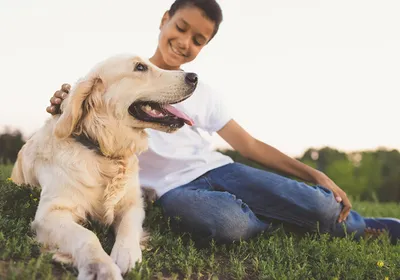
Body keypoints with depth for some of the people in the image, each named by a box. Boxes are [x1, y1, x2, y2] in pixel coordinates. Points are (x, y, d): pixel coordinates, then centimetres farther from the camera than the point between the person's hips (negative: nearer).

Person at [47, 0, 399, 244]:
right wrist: (64, 106, -18)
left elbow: (250, 145, 12)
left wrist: (314, 174, 2)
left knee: (324, 207, -18)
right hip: (173, 188, -3)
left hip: (216, 168, 3)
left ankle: (354, 225, 15)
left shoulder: (202, 92, 14)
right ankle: (288, 221, -8)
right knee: (231, 223, -38)